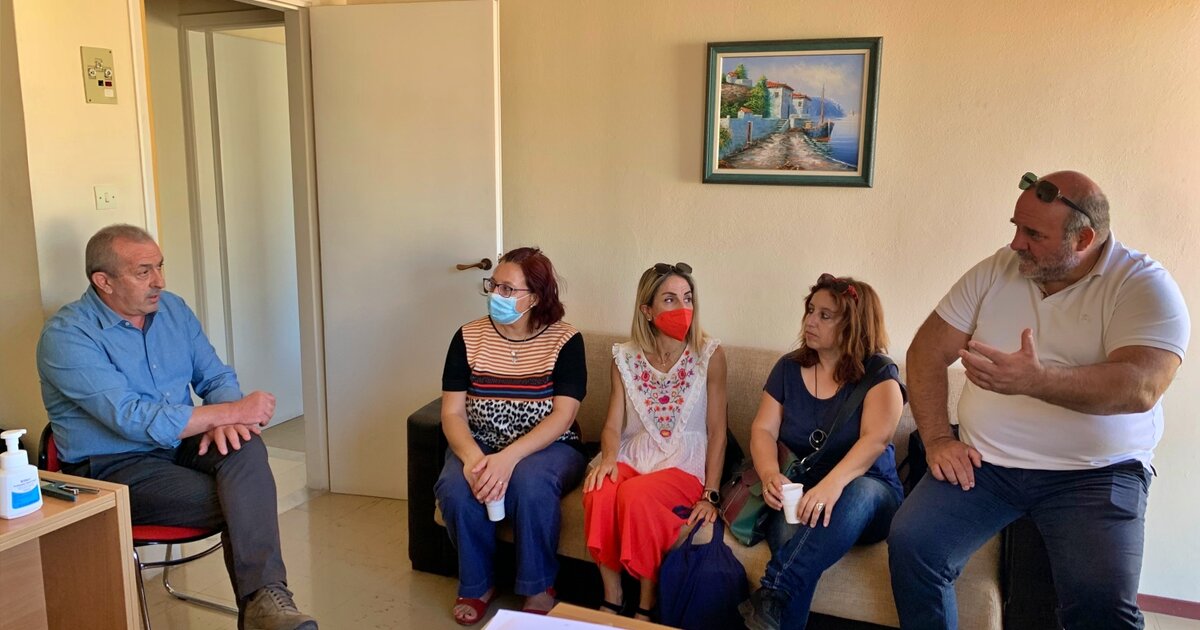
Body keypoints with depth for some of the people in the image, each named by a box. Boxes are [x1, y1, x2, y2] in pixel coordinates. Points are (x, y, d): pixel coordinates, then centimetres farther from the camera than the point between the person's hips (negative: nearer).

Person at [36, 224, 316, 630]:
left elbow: (217, 376, 8)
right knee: (237, 503, -28)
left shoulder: (172, 309, 5)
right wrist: (231, 412, -25)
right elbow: (133, 419, -25)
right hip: (113, 469, -5)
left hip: (180, 444, 5)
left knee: (245, 448, -29)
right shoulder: (65, 336, -15)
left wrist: (223, 421, -16)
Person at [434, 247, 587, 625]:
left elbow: (562, 416, -15)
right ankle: (477, 586, -2)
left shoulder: (565, 341, -7)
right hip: (479, 447, 3)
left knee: (530, 483, -35)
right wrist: (473, 457, -26)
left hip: (548, 448, -2)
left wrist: (508, 458, -29)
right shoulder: (468, 337, 0)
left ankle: (538, 588, -9)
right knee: (455, 488, -29)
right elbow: (452, 412, -5)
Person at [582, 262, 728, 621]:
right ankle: (611, 599, -10)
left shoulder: (709, 355, -3)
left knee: (637, 494, -33)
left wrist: (711, 495, -9)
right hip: (633, 457, 3)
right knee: (600, 491, -31)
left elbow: (717, 431, -3)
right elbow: (613, 425, 3)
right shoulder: (625, 357, 5)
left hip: (685, 464, -2)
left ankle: (647, 606, -14)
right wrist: (609, 458, -19)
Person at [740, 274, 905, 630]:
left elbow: (876, 438, -21)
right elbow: (763, 429, 2)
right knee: (788, 531, -35)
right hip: (800, 493, 2)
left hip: (869, 495, -2)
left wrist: (833, 482, -40)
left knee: (858, 491, -40)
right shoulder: (789, 369, 9)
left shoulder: (880, 374, -4)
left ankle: (772, 597, -47)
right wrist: (770, 474, -22)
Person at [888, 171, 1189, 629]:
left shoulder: (1144, 286, -6)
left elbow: (1141, 386, -22)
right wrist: (937, 440, -4)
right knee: (909, 544, -20)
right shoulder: (995, 271, 6)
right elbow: (928, 351, 8)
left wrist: (1035, 380, -37)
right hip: (985, 462, 3)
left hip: (1094, 472, -3)